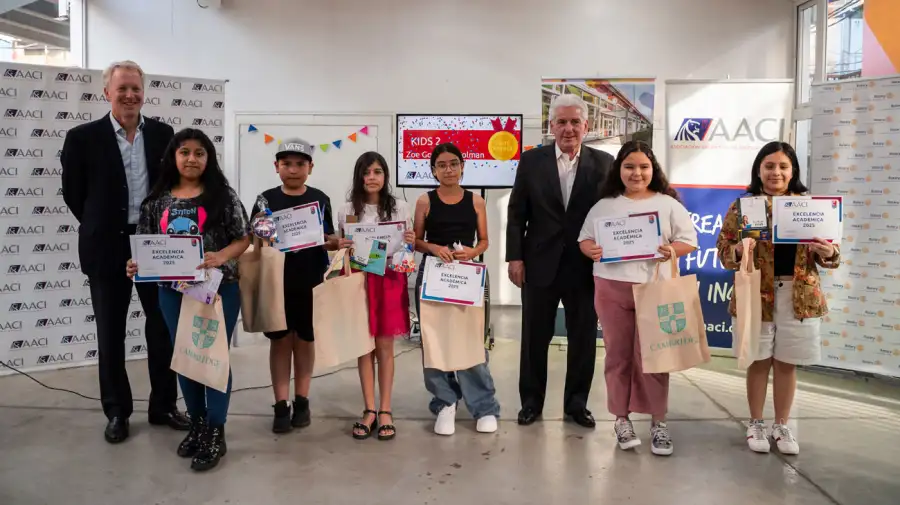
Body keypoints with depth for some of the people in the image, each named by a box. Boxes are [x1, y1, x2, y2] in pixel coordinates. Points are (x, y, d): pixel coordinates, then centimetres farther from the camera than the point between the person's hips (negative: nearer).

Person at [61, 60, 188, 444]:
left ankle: (164, 405, 24)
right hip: (109, 248, -2)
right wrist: (101, 229, 6)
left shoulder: (163, 134, 3)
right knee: (111, 334, 8)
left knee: (163, 328, 9)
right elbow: (73, 194, 2)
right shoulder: (83, 137, -5)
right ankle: (117, 412, 23)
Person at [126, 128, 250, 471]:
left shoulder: (223, 195, -4)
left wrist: (220, 257, -22)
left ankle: (216, 433, 14)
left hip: (218, 288, -4)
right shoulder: (157, 200, 6)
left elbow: (243, 238, -5)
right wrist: (137, 265, -9)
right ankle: (197, 424, 31)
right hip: (173, 290, 4)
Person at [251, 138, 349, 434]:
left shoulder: (320, 200, 2)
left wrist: (339, 243, -15)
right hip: (276, 282, 0)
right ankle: (281, 405, 15)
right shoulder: (266, 199, 1)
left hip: (310, 282, 1)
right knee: (280, 341, 7)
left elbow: (329, 241, 6)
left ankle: (302, 401, 23)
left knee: (304, 340, 11)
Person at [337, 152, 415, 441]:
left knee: (385, 345, 3)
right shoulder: (347, 211, 5)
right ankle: (369, 410, 13)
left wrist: (411, 242, -11)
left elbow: (408, 247, 10)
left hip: (390, 281, -1)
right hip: (359, 281, 1)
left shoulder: (400, 208, 4)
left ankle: (385, 410, 12)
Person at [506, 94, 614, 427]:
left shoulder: (603, 163, 2)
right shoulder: (531, 160, 2)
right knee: (535, 337, 10)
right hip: (540, 264, 0)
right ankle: (531, 400, 27)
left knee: (583, 338, 10)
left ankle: (576, 402, 27)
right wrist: (515, 257, -5)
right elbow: (516, 213, 1)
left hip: (586, 265, 0)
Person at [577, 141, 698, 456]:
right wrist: (592, 250, -13)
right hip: (612, 289, 1)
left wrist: (673, 250, -17)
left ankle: (658, 421, 15)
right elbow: (584, 238, 9)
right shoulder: (604, 205, 9)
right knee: (618, 354, 7)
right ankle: (621, 418, 19)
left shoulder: (668, 204, 5)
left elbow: (689, 239, 4)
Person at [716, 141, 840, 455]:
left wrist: (829, 253, -16)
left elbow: (829, 250, 7)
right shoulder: (743, 206, -1)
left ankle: (781, 426, 26)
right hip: (756, 294, -2)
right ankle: (756, 424, 24)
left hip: (799, 296, 2)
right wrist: (739, 251, -24)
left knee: (787, 363, 10)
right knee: (759, 361, 8)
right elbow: (723, 250, -2)